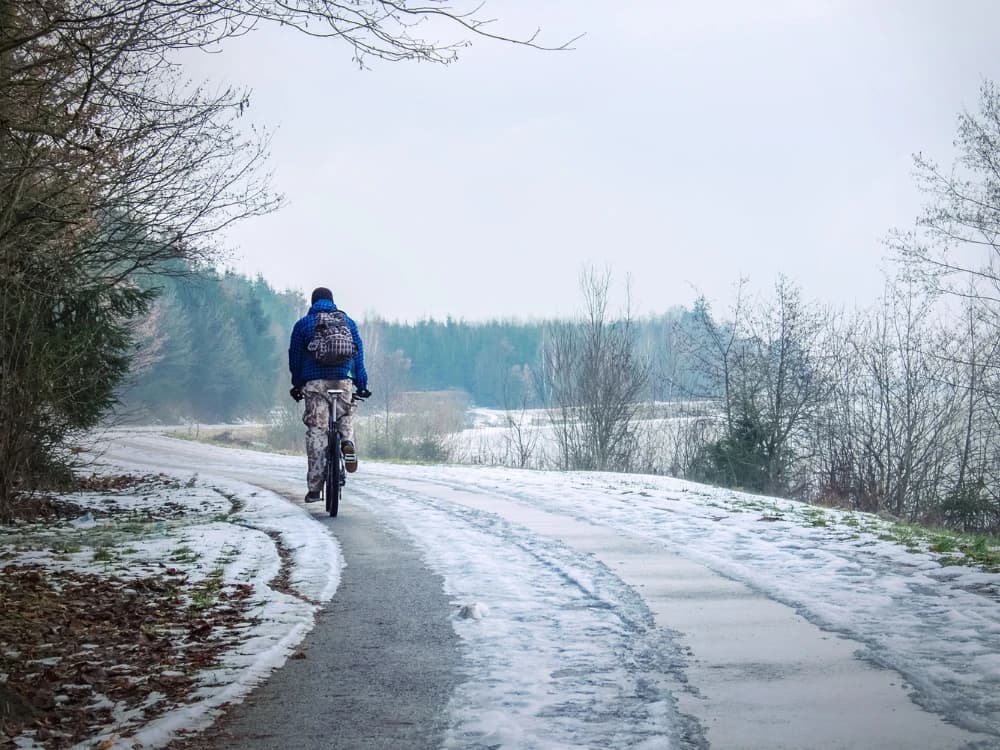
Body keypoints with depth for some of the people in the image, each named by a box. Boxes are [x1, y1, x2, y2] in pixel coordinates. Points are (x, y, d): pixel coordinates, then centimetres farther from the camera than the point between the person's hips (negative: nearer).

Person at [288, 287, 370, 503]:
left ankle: (314, 488, -5)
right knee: (345, 417, 25)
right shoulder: (348, 322, 14)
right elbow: (359, 353, 12)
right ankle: (347, 442, -10)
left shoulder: (303, 323, 10)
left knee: (316, 430, -1)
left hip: (314, 381, -1)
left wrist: (297, 384, 20)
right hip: (343, 380, 1)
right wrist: (362, 385, 15)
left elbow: (294, 355, 10)